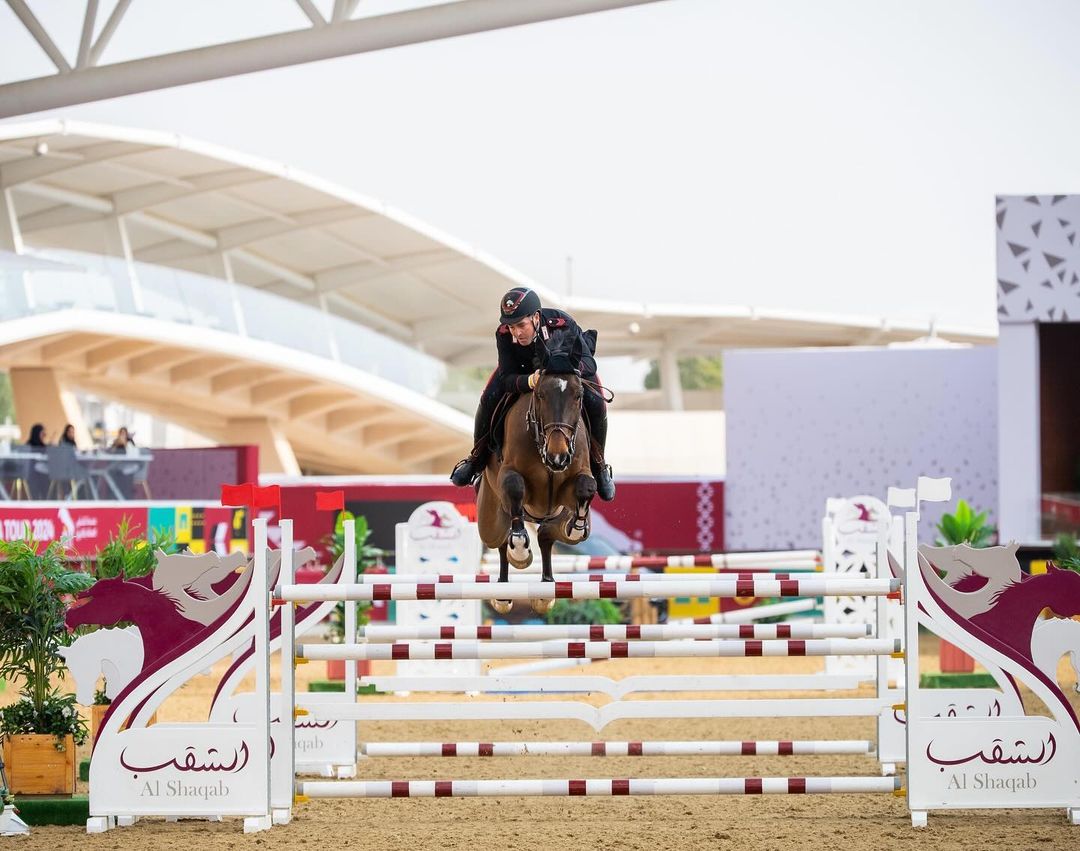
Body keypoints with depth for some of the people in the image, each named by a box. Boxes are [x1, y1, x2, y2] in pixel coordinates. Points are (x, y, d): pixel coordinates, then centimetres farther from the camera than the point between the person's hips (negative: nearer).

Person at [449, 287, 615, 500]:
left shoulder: (562, 324, -38)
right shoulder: (504, 335, -33)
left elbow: (589, 363, -35)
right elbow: (507, 378, -31)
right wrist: (530, 381, -55)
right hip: (522, 371, 1)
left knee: (595, 403, -24)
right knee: (489, 399, -20)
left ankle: (598, 466, 1)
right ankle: (476, 460, 3)